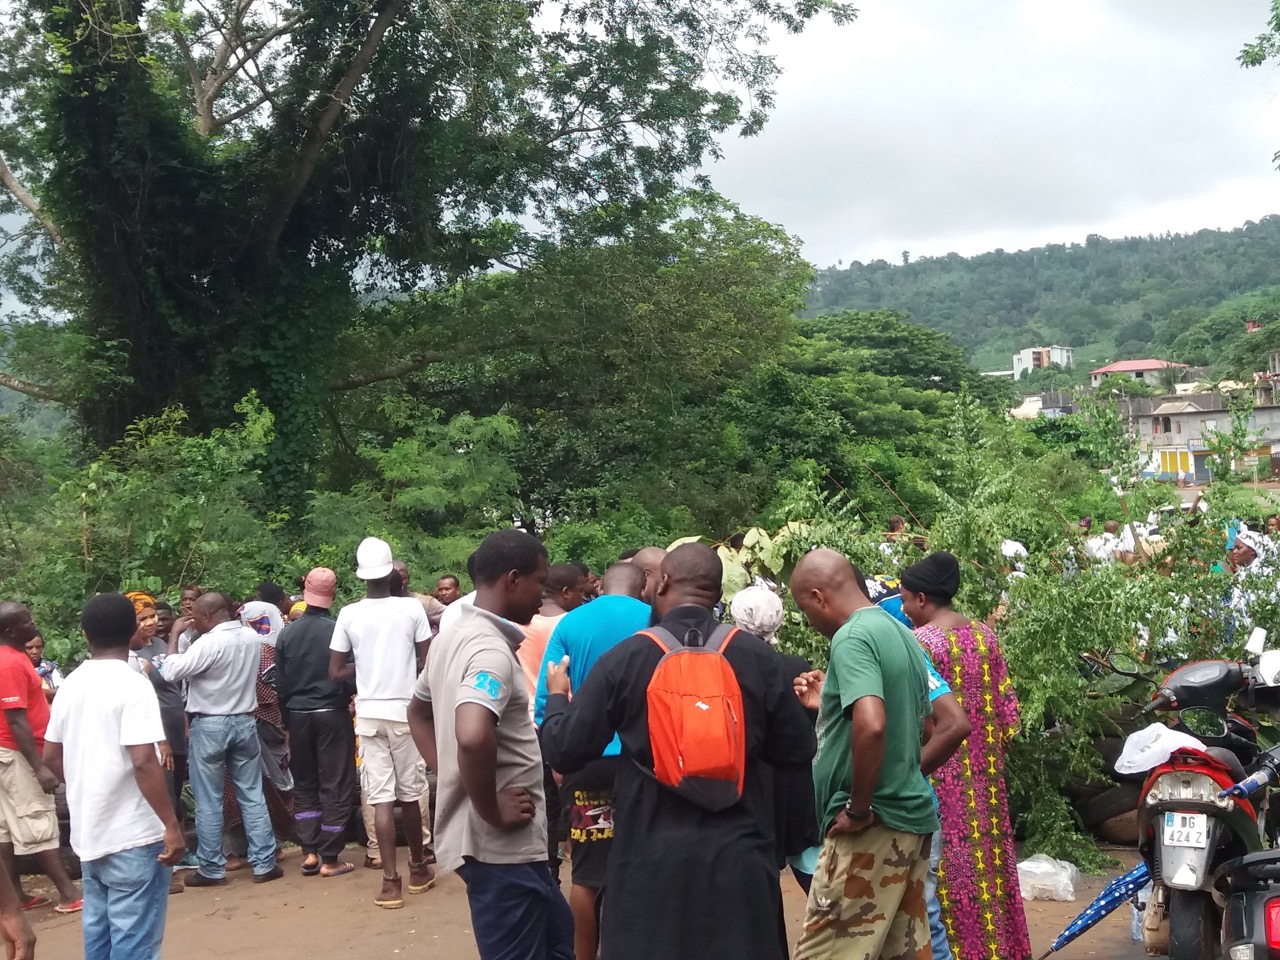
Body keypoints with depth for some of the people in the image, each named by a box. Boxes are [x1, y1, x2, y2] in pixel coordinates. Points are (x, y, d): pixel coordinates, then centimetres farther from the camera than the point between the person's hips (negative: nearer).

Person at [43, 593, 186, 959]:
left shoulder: (71, 685, 6)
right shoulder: (133, 685, -16)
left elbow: (52, 755, 13)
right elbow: (143, 762, -23)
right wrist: (172, 825, -18)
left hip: (89, 831, 7)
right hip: (133, 834, -7)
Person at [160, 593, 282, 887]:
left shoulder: (209, 643, -19)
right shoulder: (253, 637, 3)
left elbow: (171, 672, -17)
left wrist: (175, 635, -6)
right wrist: (199, 634, 14)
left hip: (210, 725, -5)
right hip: (245, 721, 6)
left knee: (209, 801, 5)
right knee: (253, 796, 8)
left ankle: (212, 869, 11)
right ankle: (264, 864, 10)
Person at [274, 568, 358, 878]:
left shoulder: (287, 633, 0)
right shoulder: (338, 631, -12)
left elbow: (280, 683, 5)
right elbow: (349, 676, -8)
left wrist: (288, 719, 15)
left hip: (297, 715, 4)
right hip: (332, 713, -4)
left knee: (304, 785, 15)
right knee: (335, 786, 3)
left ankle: (309, 853, 14)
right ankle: (329, 858, 5)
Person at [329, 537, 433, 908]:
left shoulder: (348, 615, -3)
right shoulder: (412, 608, -7)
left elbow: (335, 674, 0)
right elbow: (425, 664, -4)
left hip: (369, 714, 1)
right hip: (405, 711, 0)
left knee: (381, 798, 2)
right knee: (410, 794, 12)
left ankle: (391, 882, -1)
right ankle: (418, 869, 28)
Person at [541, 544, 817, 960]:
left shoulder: (624, 658, -8)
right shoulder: (759, 657, -5)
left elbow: (565, 751, -4)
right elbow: (798, 752, 1)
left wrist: (557, 696, 16)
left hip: (651, 856, -1)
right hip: (738, 854, 1)